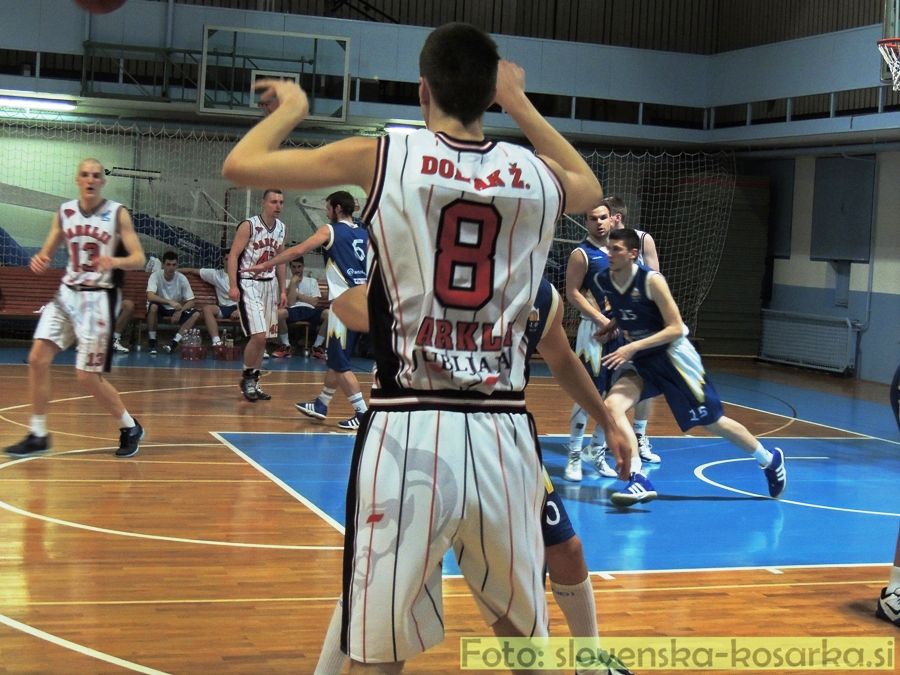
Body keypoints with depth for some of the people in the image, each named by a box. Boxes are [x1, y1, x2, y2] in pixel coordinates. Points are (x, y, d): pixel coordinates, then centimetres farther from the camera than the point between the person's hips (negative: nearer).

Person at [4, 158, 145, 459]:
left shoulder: (118, 214, -6)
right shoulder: (64, 212, 6)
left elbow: (139, 259, -8)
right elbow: (47, 252, 13)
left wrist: (115, 261, -30)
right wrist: (39, 261, -11)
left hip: (99, 298, -4)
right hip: (68, 294, 5)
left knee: (87, 377, -5)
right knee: (37, 359, -8)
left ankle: (130, 428, 16)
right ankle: (38, 435, 4)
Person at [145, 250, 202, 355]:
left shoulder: (182, 279, -10)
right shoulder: (155, 276, -17)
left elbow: (191, 301, -8)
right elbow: (150, 296, -33)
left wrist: (180, 311, -27)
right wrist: (170, 302, -45)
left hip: (176, 310, 3)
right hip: (160, 309, -3)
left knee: (196, 315, -22)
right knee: (153, 306, -37)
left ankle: (174, 343, -27)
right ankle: (152, 342, -22)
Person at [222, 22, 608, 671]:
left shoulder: (381, 158, -1)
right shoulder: (537, 175, 7)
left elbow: (240, 166, 7)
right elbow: (591, 189, 33)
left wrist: (290, 109, 26)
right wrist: (521, 105, 38)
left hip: (410, 431, -3)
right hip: (504, 432, 3)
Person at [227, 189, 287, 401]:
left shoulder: (281, 228, 8)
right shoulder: (248, 225, -11)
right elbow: (233, 255, -12)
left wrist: (282, 290, 14)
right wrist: (233, 286, -21)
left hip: (270, 284, 7)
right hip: (249, 284, -7)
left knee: (264, 338, 8)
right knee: (258, 336, -15)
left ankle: (253, 382, 19)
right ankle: (247, 378, 4)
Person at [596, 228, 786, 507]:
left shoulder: (651, 281, -22)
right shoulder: (603, 281, -4)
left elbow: (675, 328, -21)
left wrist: (633, 347, -28)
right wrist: (609, 328, 0)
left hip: (672, 356, -5)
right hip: (641, 361, 6)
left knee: (713, 421, 5)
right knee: (612, 405, -20)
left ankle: (769, 460, 28)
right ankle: (639, 481, -21)